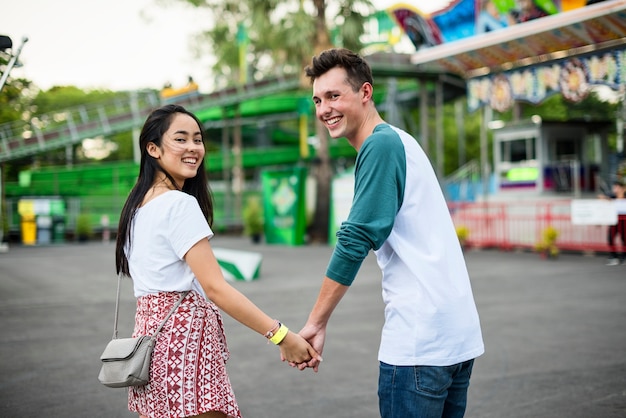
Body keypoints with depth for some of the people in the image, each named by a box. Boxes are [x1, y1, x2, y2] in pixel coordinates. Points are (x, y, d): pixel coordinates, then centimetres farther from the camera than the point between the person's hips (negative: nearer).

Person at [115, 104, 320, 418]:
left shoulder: (138, 204, 13)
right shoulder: (180, 204, -14)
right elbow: (214, 287, -21)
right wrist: (281, 336, -21)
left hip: (149, 329, 10)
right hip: (184, 336, -10)